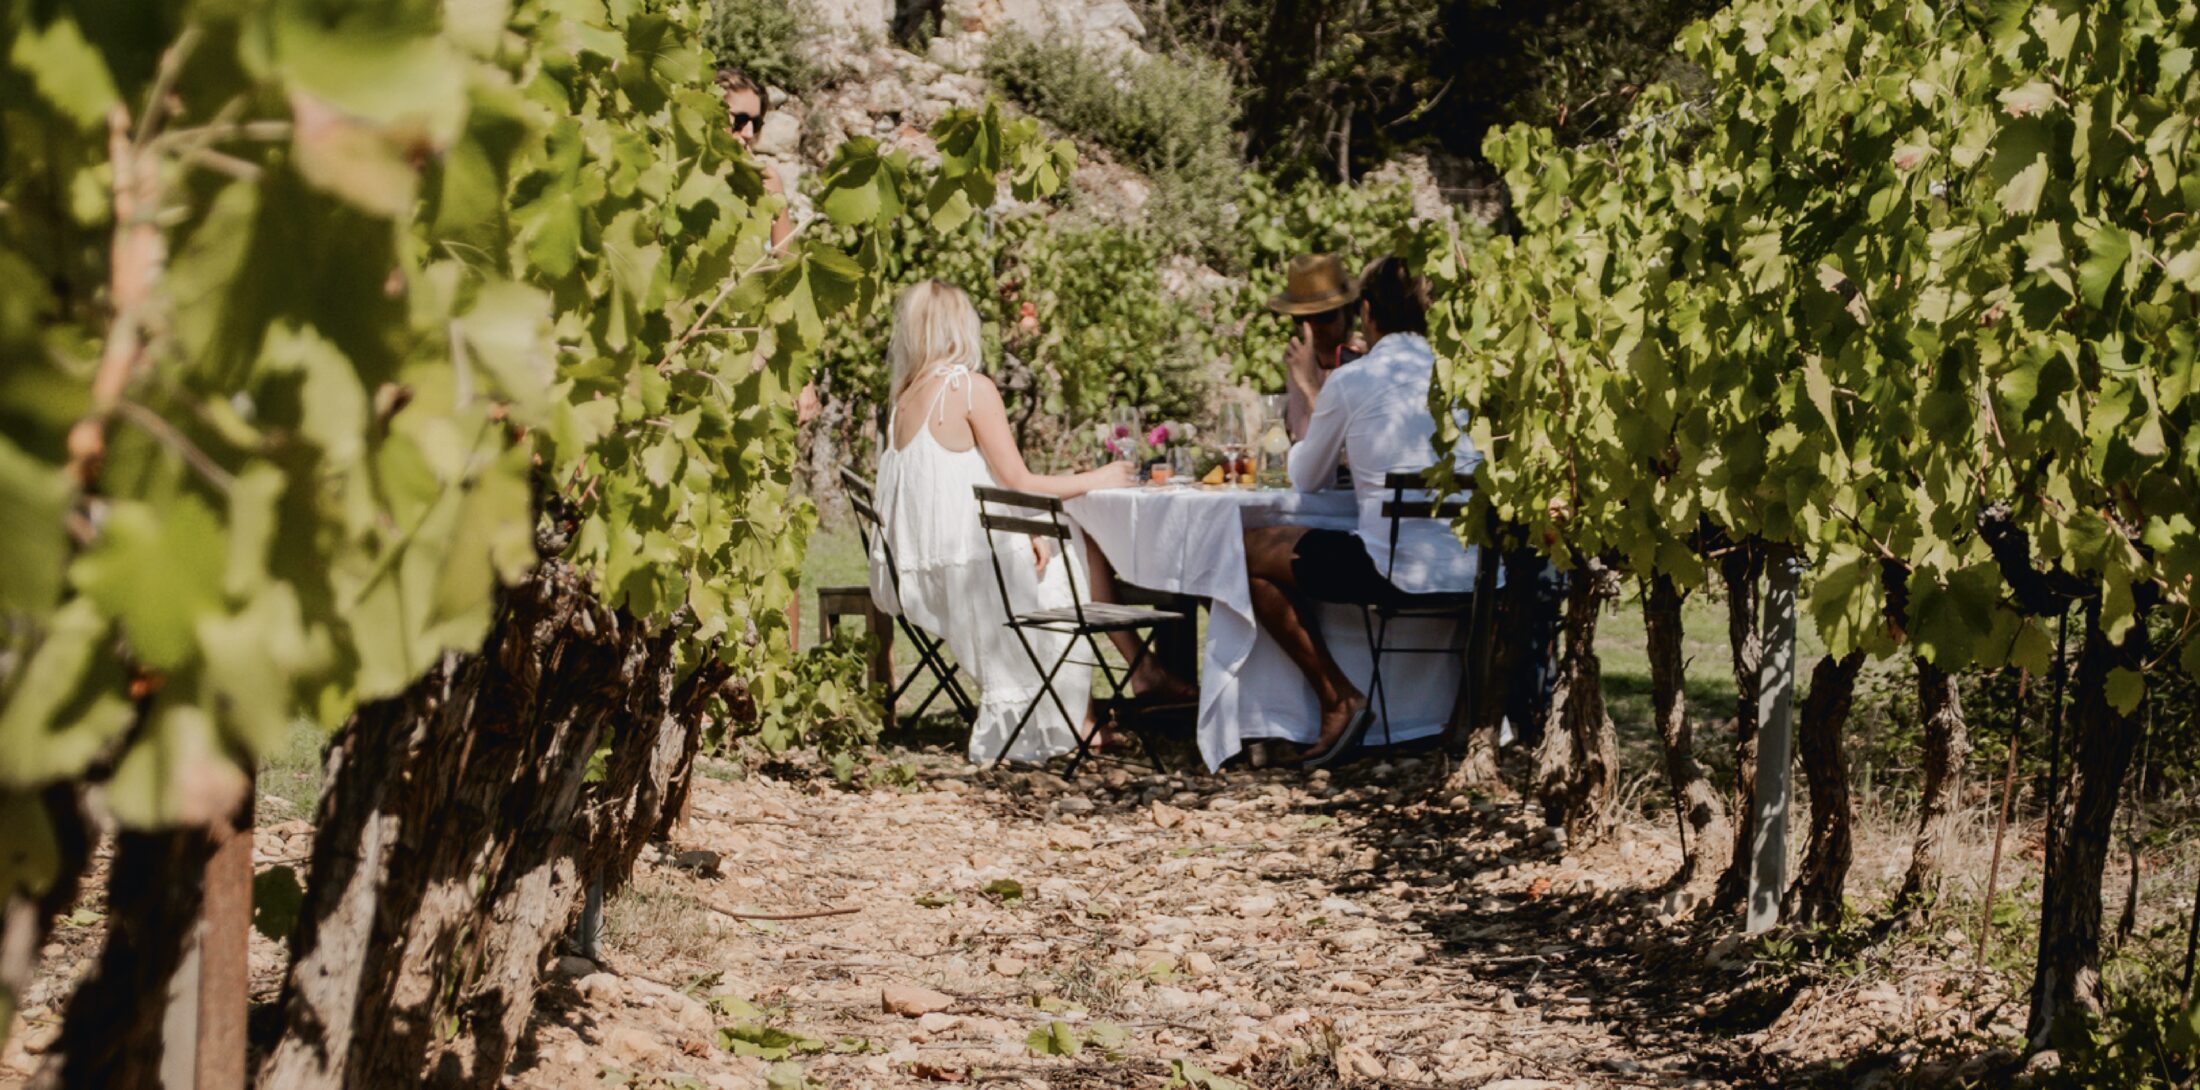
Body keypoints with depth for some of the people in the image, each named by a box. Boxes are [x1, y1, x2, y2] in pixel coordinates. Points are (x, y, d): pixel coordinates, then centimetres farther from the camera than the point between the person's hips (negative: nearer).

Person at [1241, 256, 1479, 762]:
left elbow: (1307, 480, 11)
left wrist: (1311, 394, 25)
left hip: (1397, 569, -7)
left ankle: (1338, 698, 6)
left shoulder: (1349, 382, -4)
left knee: (1249, 553, 10)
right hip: (1470, 568, 7)